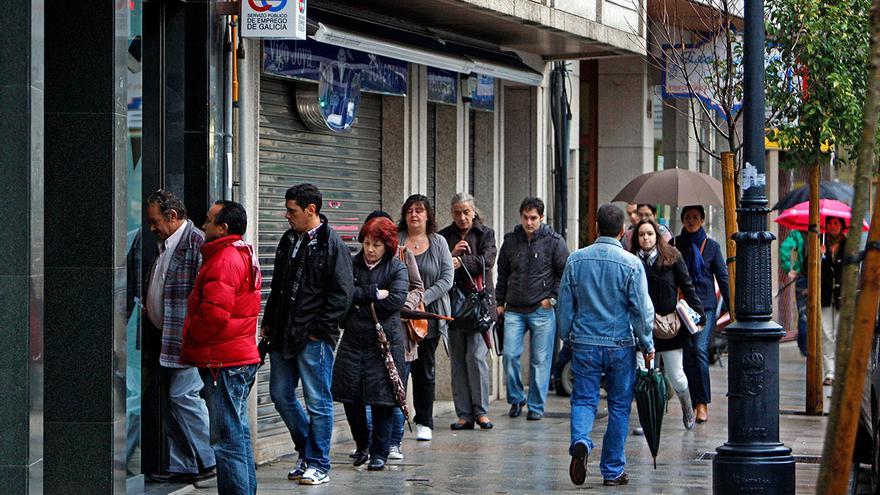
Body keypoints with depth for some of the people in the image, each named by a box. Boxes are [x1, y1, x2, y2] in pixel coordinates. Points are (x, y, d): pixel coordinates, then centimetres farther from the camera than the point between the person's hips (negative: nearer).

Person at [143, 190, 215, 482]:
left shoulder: (196, 242, -13)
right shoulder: (165, 245, 18)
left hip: (186, 336, -10)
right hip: (165, 338, 10)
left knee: (183, 395, -11)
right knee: (172, 399, 10)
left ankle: (206, 461, -1)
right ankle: (180, 466, 15)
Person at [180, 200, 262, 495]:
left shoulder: (224, 261, -16)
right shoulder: (244, 256, 19)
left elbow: (214, 312, -24)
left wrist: (190, 337, -8)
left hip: (223, 361, -11)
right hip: (241, 357, 11)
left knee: (227, 440, -9)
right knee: (238, 434, 16)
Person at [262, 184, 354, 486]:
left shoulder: (332, 245, -10)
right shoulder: (289, 240, 13)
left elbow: (342, 294, -12)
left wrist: (319, 330, -14)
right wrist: (268, 322, 15)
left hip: (314, 337, -8)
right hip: (283, 336, 8)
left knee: (317, 401, -1)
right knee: (280, 395, 12)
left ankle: (318, 465, 7)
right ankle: (308, 453, 27)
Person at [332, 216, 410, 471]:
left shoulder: (397, 268, 1)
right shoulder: (352, 264, 7)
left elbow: (396, 300, -14)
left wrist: (360, 299, -9)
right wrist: (375, 293, -14)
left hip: (384, 341, -3)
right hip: (353, 338, 3)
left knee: (381, 398, -2)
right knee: (350, 395, 2)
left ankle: (379, 453, 11)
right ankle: (362, 445, 24)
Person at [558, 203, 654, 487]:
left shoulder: (576, 260, 1)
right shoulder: (631, 264, -8)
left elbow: (565, 304, 6)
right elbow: (642, 309, -6)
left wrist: (567, 338, 18)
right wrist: (647, 345, 5)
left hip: (584, 344, 2)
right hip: (620, 344, -2)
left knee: (583, 399, 6)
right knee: (619, 407, 8)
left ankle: (580, 442, -25)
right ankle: (613, 471, 11)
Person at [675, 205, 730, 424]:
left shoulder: (711, 246, 6)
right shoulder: (675, 245, 8)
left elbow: (723, 278, 7)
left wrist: (732, 306, 2)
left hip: (706, 305, -2)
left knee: (700, 349, -17)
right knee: (688, 354, 2)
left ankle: (703, 404, -16)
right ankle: (695, 404, 9)